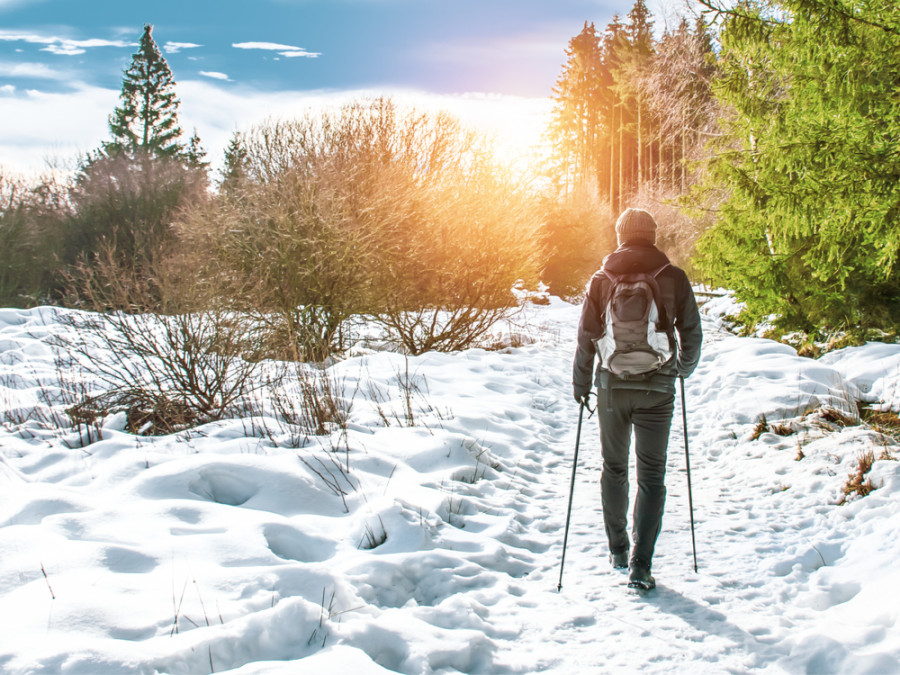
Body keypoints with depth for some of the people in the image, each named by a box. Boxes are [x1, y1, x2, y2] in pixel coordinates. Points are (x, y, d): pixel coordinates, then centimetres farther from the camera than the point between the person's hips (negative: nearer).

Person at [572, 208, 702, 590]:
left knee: (614, 468, 18)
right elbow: (691, 333, 2)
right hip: (657, 389, -1)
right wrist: (683, 368, 21)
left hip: (612, 386, 1)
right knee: (652, 475, 4)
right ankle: (640, 565, -2)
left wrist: (581, 384, 11)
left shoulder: (602, 279, 0)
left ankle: (618, 549, 27)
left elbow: (586, 336, 0)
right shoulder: (673, 278, -2)